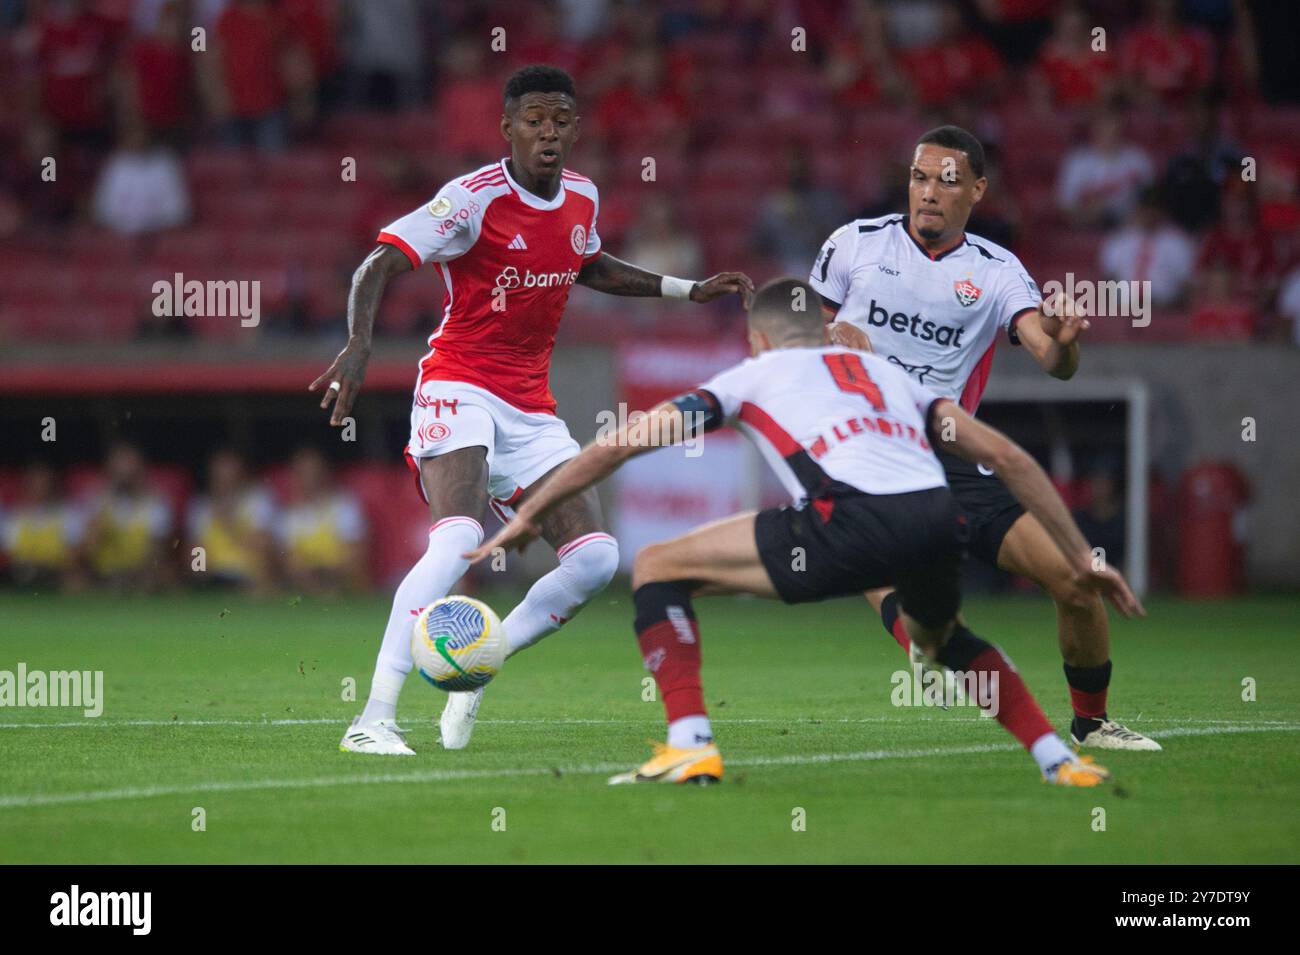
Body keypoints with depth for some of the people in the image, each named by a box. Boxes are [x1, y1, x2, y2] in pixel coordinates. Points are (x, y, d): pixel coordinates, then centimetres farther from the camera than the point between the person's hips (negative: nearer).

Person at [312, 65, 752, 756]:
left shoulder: (582, 199, 7)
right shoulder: (476, 199, -15)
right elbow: (378, 264, -21)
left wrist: (689, 290, 28)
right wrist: (358, 347, -37)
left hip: (531, 408, 7)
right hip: (459, 391, -7)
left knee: (595, 557, -5)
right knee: (458, 541, -29)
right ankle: (372, 721, -30)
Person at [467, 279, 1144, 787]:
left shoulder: (752, 376, 26)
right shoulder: (889, 374, 35)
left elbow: (620, 442, 23)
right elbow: (1009, 458, 29)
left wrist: (528, 516, 32)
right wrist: (1082, 560, 33)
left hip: (851, 524, -5)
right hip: (939, 521, 5)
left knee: (658, 568, 11)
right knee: (939, 635, 39)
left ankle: (689, 747, -2)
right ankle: (1059, 760, 26)